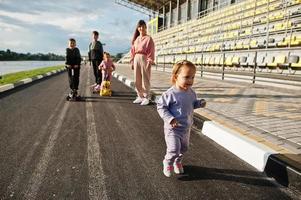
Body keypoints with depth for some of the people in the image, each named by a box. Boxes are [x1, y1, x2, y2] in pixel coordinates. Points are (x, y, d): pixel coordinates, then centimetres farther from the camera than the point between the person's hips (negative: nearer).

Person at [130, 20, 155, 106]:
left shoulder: (148, 38, -3)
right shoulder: (136, 39, 14)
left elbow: (151, 51, -8)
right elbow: (133, 50, 13)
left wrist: (149, 62, -15)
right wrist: (132, 61, 7)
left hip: (144, 59, -6)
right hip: (136, 59, 6)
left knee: (145, 79, -2)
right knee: (137, 80, 8)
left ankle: (146, 98, 6)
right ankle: (140, 96, 20)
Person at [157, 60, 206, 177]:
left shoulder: (191, 92, -2)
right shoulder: (170, 94, -22)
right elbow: (161, 107, -16)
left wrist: (200, 103, -4)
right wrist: (170, 119, -27)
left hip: (187, 128, 7)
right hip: (173, 128, -6)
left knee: (184, 148, 21)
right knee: (174, 149, -10)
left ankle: (177, 162, 48)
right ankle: (168, 163, 22)